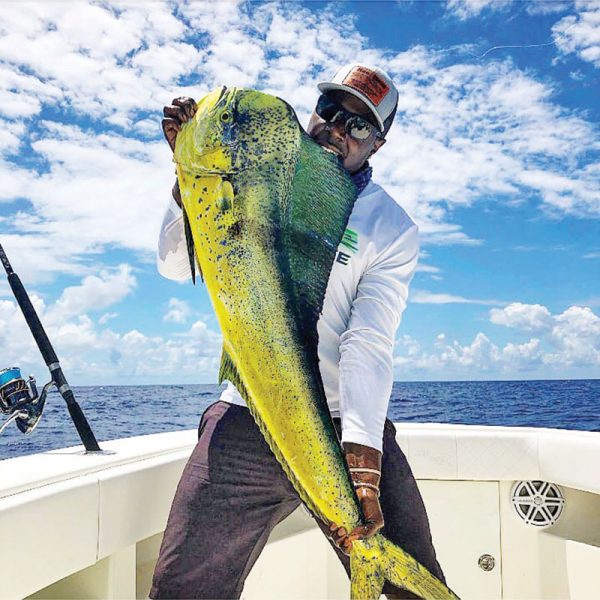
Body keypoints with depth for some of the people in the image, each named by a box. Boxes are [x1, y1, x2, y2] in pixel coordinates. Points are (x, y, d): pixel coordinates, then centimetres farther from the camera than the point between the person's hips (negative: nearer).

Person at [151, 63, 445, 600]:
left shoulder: (394, 230, -1)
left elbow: (369, 345, -13)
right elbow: (176, 264, 3)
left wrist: (362, 467, -25)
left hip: (347, 427, -1)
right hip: (245, 424, 2)